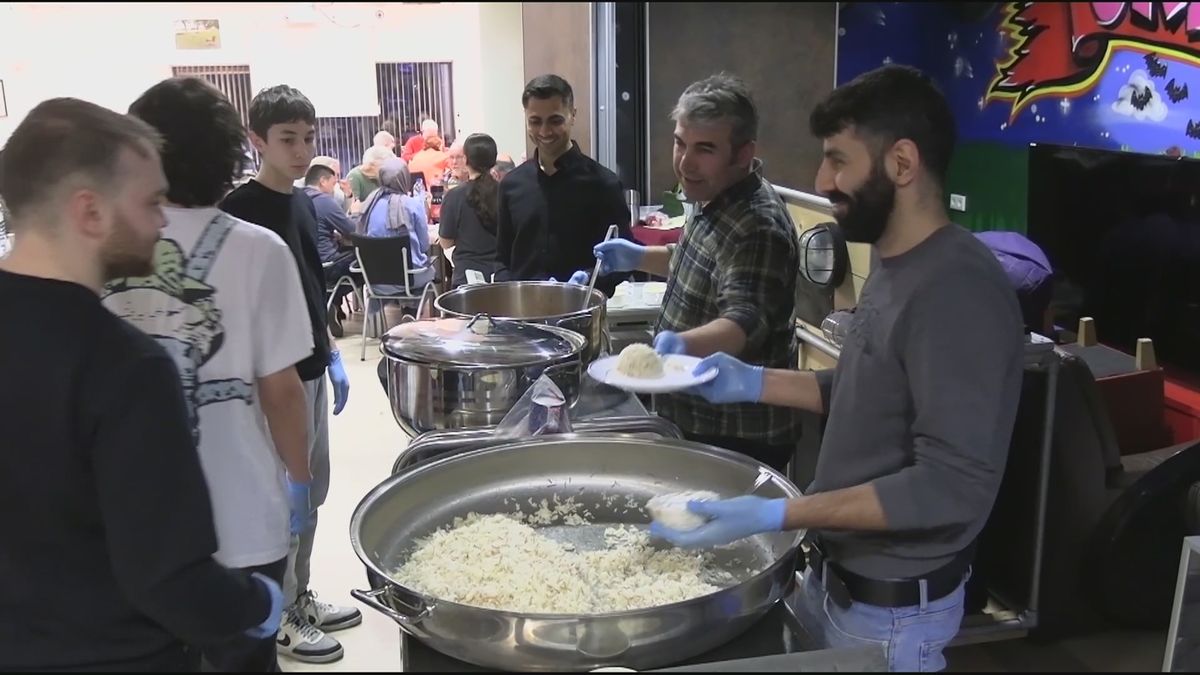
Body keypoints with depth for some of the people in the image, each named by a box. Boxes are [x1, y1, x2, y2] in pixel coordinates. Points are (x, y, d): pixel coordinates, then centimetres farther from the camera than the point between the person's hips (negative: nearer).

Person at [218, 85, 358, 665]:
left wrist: (331, 356, 16)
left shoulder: (303, 203, 9)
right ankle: (281, 615, 18)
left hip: (310, 369, 8)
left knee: (311, 492, 17)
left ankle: (301, 596, 32)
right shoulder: (239, 210, -16)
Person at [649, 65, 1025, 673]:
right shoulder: (895, 266, 4)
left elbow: (953, 485, -28)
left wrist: (778, 515, -31)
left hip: (892, 606, -8)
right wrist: (756, 383, 1)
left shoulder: (957, 290, -25)